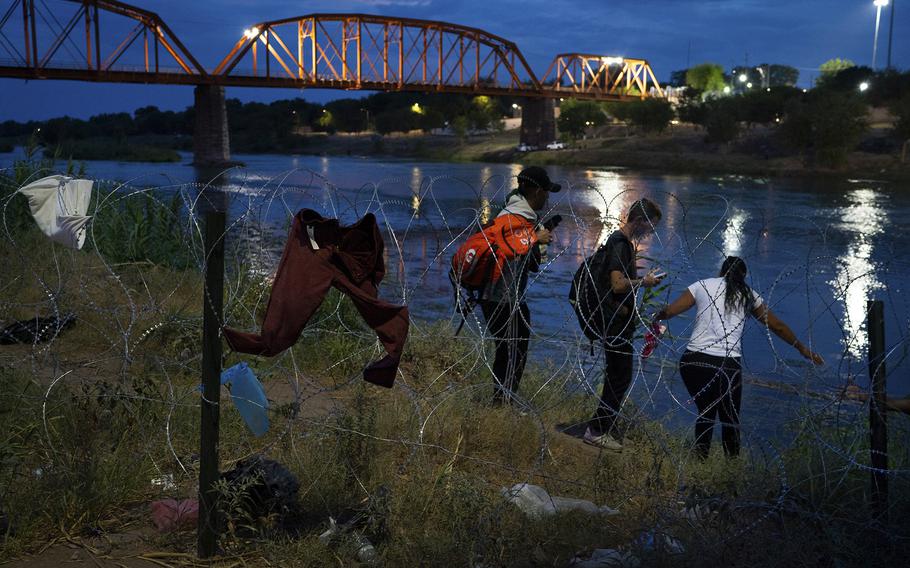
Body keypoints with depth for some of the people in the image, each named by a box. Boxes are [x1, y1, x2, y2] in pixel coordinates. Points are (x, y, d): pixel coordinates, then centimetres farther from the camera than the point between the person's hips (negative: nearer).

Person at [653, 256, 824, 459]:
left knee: (705, 413, 22)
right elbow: (778, 326, 25)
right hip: (727, 365, -1)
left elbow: (669, 311, 5)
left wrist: (656, 317, 27)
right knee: (730, 420, 18)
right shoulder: (748, 295, 15)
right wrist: (802, 349, 38)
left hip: (692, 361, 1)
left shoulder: (702, 285, 13)